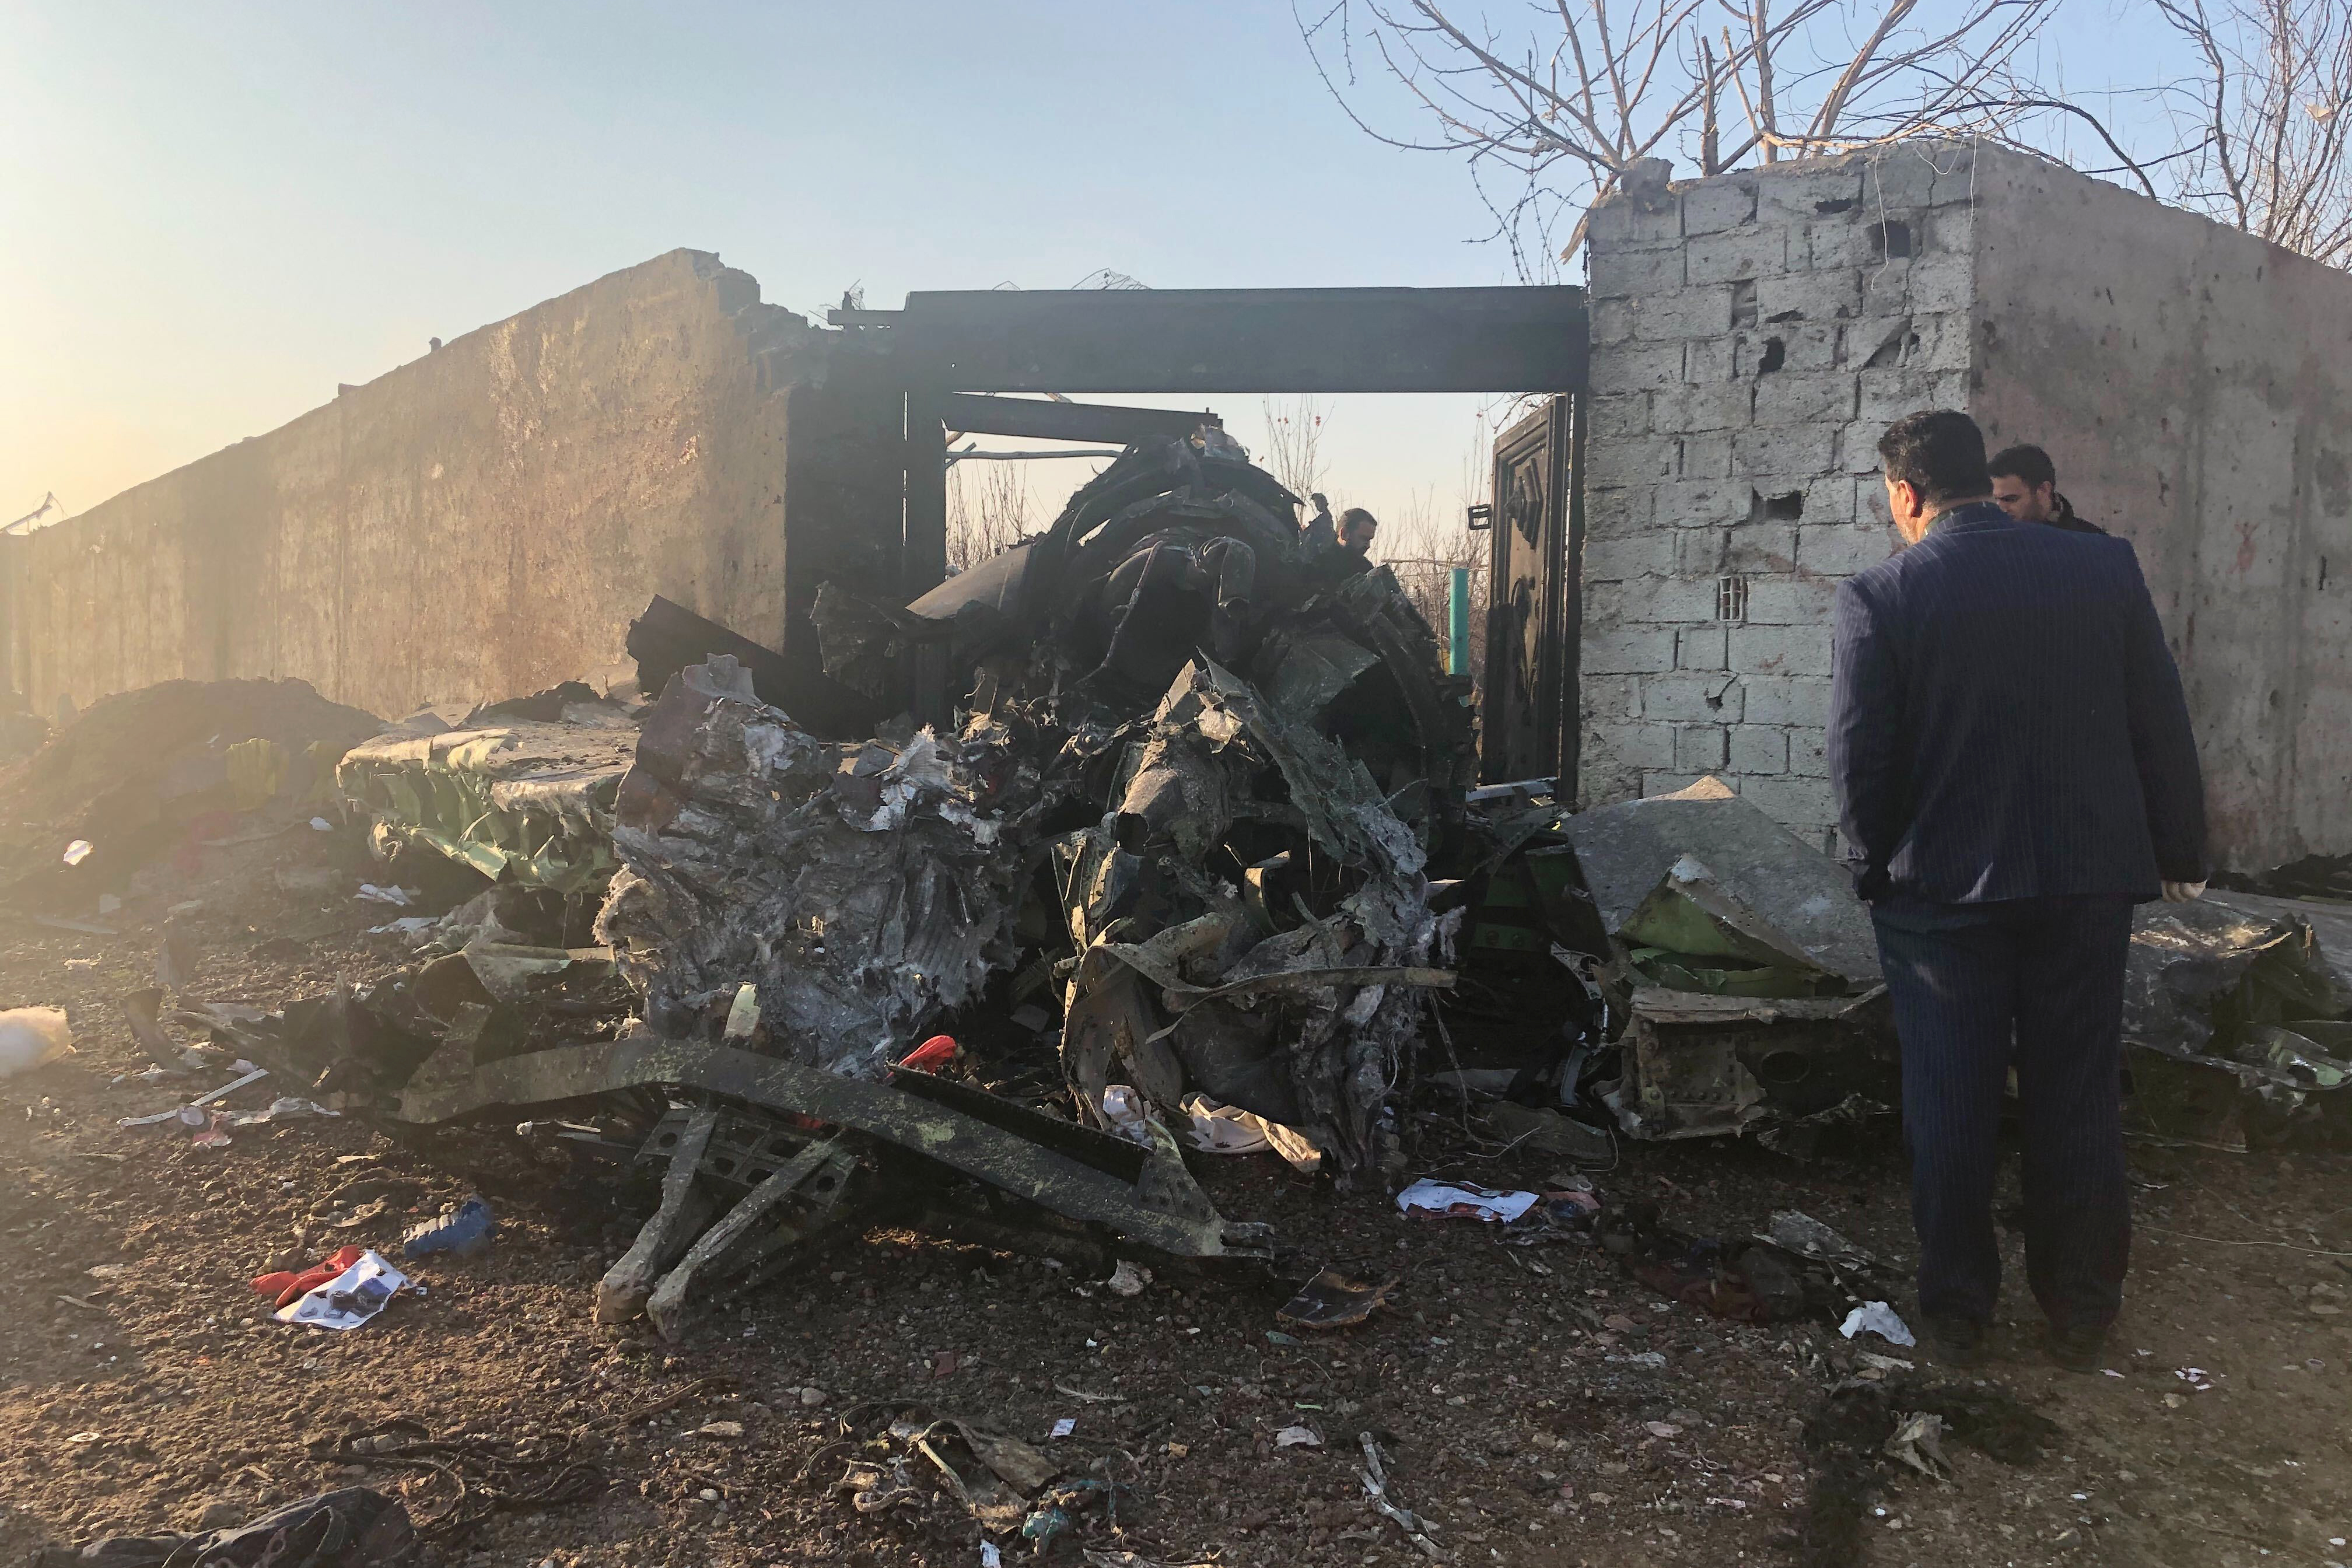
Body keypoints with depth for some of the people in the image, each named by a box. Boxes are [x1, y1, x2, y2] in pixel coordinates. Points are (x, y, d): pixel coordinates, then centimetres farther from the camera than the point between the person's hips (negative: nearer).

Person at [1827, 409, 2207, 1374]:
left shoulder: (1877, 598, -11)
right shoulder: (2106, 568, -2)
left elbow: (1859, 759, -10)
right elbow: (2164, 726, 2)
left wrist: (1877, 866, 5)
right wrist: (2179, 854, 12)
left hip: (1941, 890, -2)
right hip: (2089, 882, 3)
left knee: (1950, 1110, 9)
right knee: (2077, 1104, 13)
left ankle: (1956, 1313, 19)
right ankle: (2080, 1318, 24)